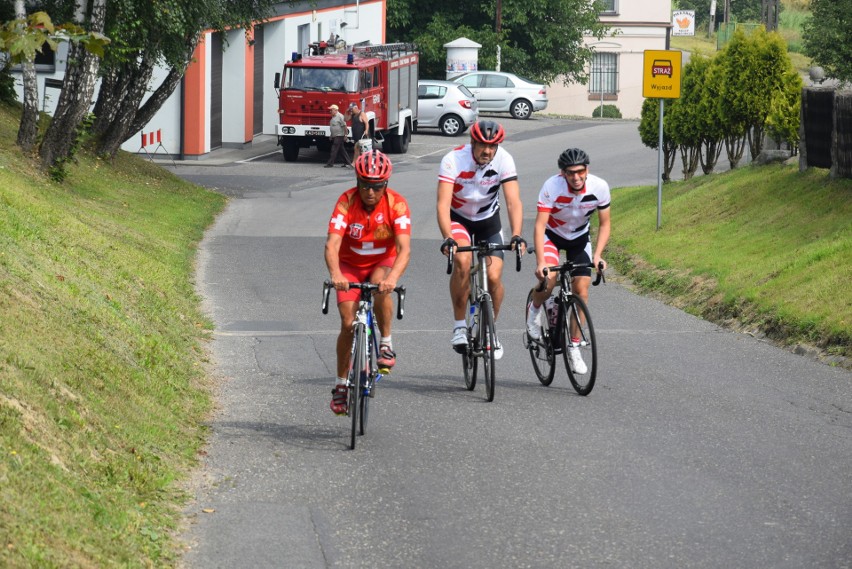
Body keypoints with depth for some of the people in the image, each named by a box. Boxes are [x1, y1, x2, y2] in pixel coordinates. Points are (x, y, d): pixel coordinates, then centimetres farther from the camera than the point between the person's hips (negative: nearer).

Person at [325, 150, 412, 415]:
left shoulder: (397, 204, -24)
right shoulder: (347, 202, -24)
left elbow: (404, 248, -33)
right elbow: (332, 244, -33)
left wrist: (392, 278, -51)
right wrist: (335, 274, -53)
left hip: (383, 262, 0)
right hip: (350, 265, 0)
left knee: (380, 288, -35)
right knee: (348, 323, -12)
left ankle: (386, 343, -13)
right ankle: (341, 384, 5)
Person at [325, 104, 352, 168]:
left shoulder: (340, 116, -14)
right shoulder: (333, 117, 15)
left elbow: (344, 126, -16)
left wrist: (345, 135, -18)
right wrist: (331, 136, 21)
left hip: (339, 136, -10)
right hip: (335, 136, 10)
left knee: (334, 150, -9)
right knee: (342, 150, 11)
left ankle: (330, 163, -8)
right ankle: (347, 162, 15)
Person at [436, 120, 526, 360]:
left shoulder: (504, 160, -23)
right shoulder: (453, 160, -29)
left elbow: (514, 201, -29)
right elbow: (443, 203, -35)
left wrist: (516, 235, -45)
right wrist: (448, 238, -50)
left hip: (489, 220, 2)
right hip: (458, 218, -2)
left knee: (494, 277, -10)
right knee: (462, 261, -30)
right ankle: (459, 325, -15)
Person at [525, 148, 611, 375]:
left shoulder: (599, 187, -24)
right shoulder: (552, 187, -32)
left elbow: (604, 224, -13)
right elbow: (540, 225, -34)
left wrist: (597, 254, -28)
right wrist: (540, 262, -44)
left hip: (579, 237, 3)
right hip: (552, 235, -3)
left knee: (582, 290, -8)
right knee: (549, 278, -28)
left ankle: (574, 347, 5)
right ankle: (534, 310, 5)